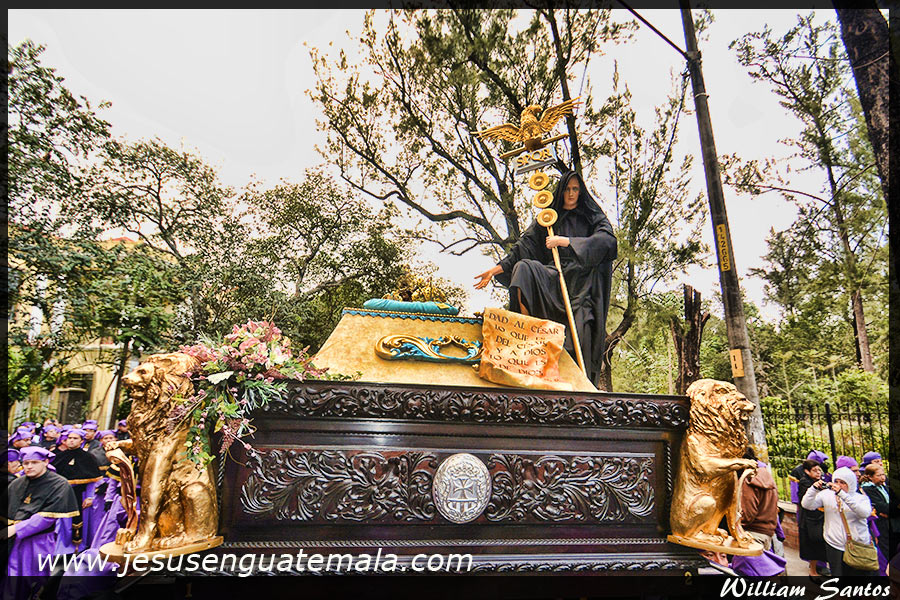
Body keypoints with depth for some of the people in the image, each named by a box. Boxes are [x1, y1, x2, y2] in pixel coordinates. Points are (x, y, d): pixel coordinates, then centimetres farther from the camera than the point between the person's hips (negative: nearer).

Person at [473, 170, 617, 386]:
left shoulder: (593, 216, 15)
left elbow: (608, 239, -6)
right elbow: (524, 246, 14)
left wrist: (566, 241, -13)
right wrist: (496, 270, 3)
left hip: (582, 281, -2)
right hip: (553, 276, 2)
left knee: (581, 326, -25)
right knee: (523, 268, -29)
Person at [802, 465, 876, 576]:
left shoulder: (861, 497, -2)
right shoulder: (826, 494, 2)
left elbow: (865, 513, -23)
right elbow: (806, 505, -6)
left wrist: (842, 494, -32)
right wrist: (814, 489, -20)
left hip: (860, 546, -1)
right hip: (835, 546, 1)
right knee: (838, 574, 6)